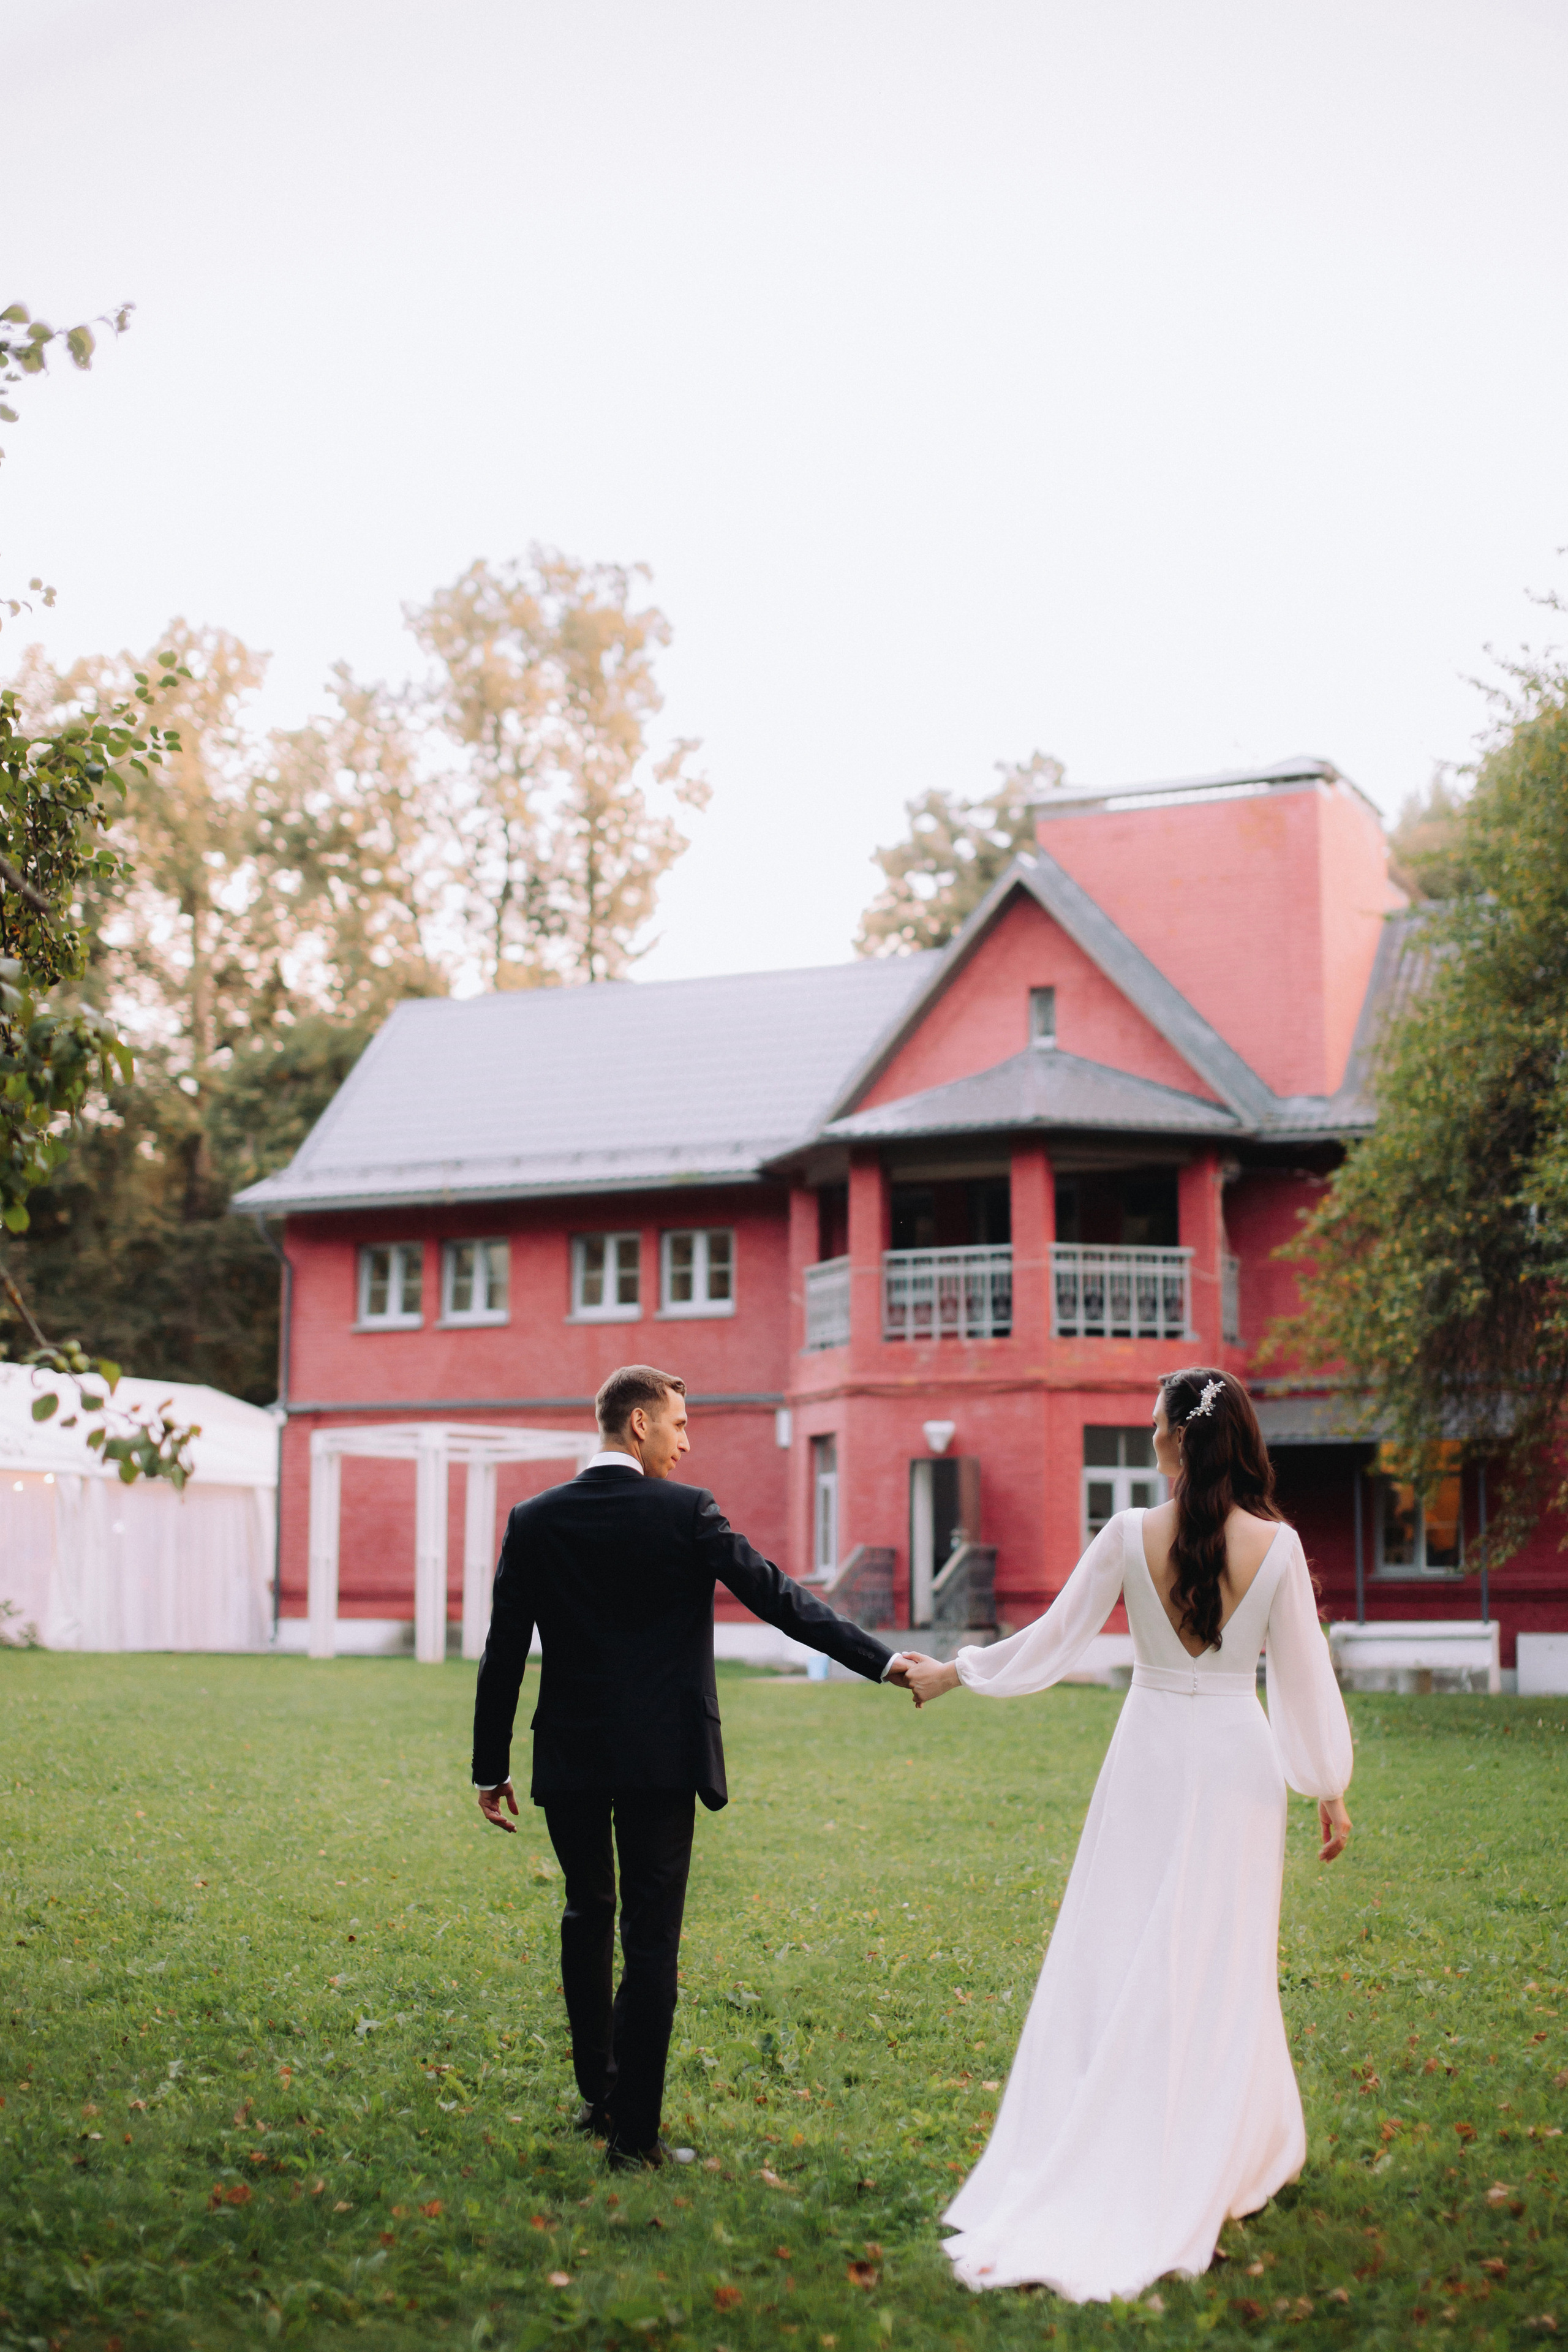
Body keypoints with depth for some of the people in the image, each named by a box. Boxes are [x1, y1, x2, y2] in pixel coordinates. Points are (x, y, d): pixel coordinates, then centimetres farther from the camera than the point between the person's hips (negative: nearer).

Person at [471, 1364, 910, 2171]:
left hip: (570, 1761, 3)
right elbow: (778, 1596, -11)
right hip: (661, 1756, -3)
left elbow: (503, 1655, 2)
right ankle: (633, 2129, 4)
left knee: (588, 1916, 21)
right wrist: (881, 1660, -8)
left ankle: (598, 2093, 29)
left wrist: (490, 1769, 9)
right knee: (650, 1939, 2)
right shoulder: (685, 1512, -9)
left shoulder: (535, 1521, 0)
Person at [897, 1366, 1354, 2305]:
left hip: (1152, 1760, 0)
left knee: (1119, 1958, 6)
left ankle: (1097, 2167, 7)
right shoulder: (1277, 1544, -7)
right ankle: (1207, 2168, 17)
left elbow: (1052, 1643, -3)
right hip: (1238, 1763, 1)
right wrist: (1329, 1787, 10)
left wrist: (952, 1672, 11)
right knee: (1220, 1965, 9)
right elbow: (1305, 1674, -1)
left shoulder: (1130, 1537, -9)